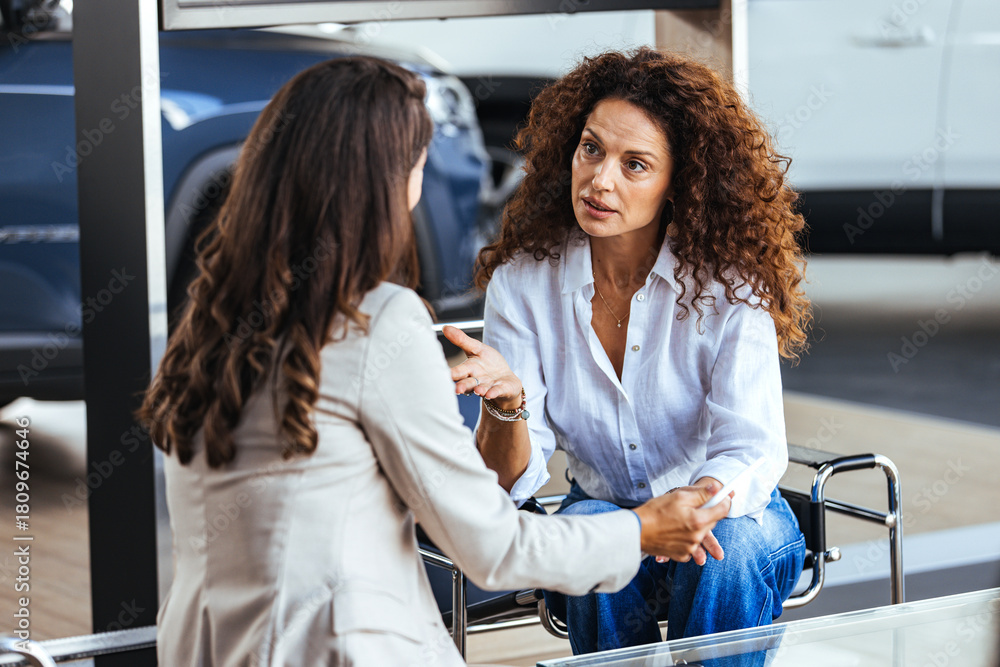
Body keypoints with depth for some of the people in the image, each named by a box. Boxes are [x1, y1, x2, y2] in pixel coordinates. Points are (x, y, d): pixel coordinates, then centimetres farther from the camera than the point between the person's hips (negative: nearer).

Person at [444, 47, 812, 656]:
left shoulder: (728, 282, -15)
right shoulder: (522, 279, -10)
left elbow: (752, 453, -22)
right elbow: (511, 480, -12)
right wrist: (504, 402, -35)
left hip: (734, 517, -1)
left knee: (726, 548, -34)